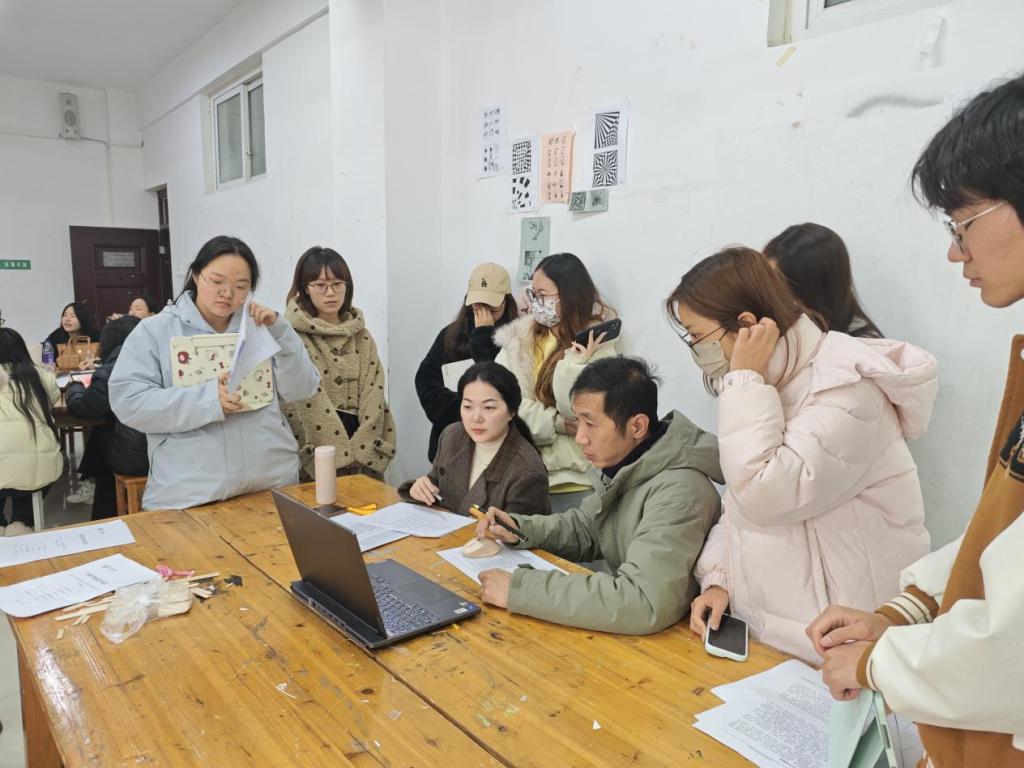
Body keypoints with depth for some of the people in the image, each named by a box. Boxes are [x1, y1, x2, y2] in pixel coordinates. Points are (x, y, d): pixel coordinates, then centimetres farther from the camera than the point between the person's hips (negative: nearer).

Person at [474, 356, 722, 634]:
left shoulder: (679, 492, -28)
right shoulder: (623, 464, -1)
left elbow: (643, 604, -37)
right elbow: (583, 526, 14)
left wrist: (520, 589, -33)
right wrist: (522, 530, -5)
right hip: (626, 633, 7)